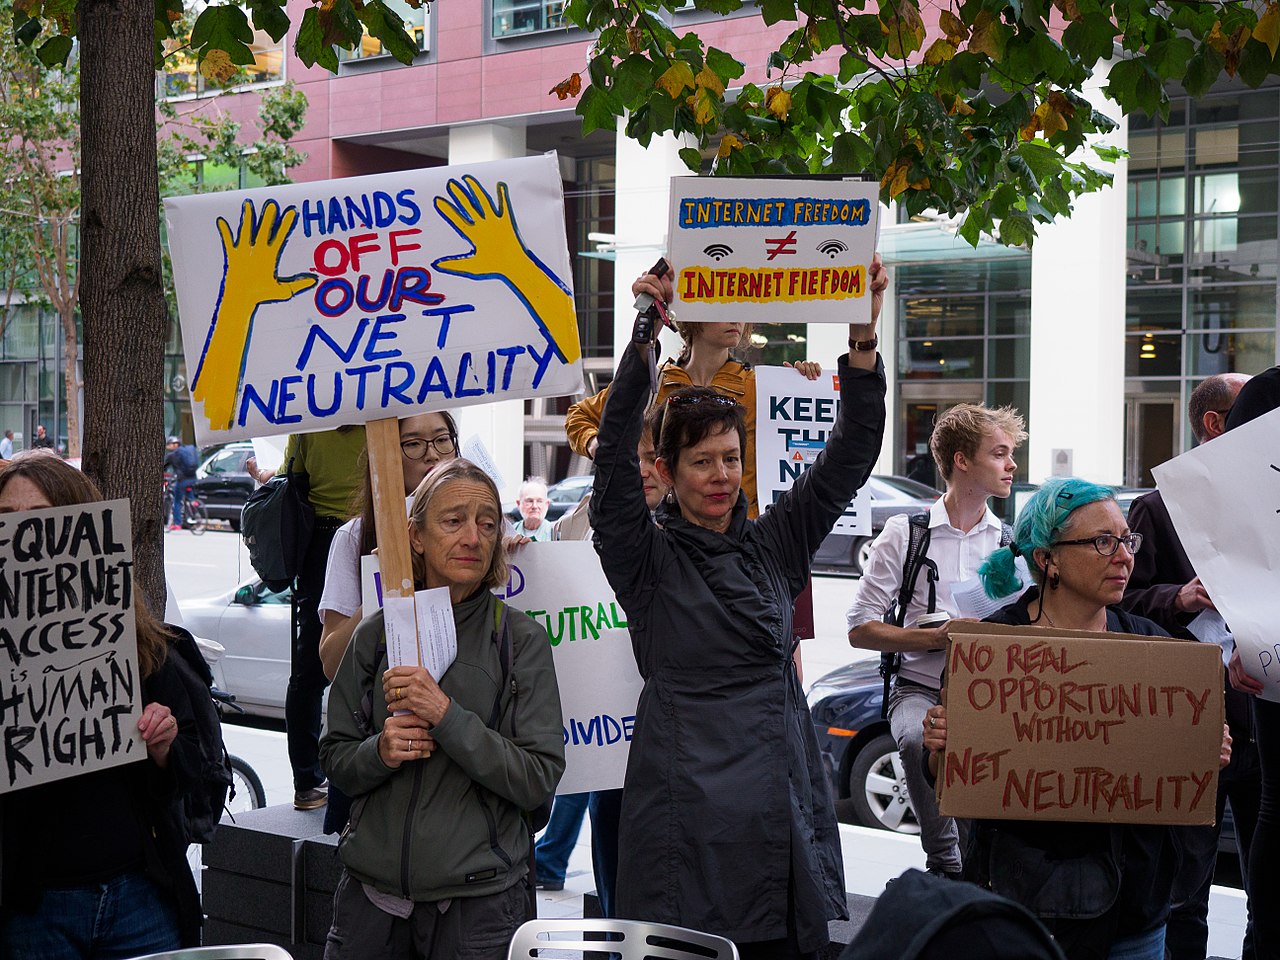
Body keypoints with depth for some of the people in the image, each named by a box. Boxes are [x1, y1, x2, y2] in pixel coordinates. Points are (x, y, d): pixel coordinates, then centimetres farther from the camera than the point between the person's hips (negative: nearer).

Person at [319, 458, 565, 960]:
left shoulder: (522, 640, -4)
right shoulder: (375, 634, 3)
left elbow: (540, 778, -11)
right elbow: (336, 760, 9)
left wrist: (447, 716, -20)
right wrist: (380, 752, -13)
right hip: (372, 893, 3)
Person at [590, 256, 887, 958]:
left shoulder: (774, 545, 12)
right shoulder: (645, 558, 1)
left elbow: (851, 454, 5)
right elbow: (614, 454, -13)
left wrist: (863, 337, -7)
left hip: (782, 810, 4)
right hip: (686, 812, -4)